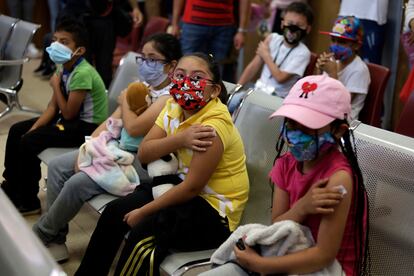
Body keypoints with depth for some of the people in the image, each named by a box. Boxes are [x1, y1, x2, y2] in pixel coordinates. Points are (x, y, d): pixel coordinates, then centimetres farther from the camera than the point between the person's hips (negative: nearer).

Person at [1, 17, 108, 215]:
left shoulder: (83, 73, -27)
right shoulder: (63, 66, 1)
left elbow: (68, 113, -22)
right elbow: (53, 106, 3)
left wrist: (55, 86, -13)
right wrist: (33, 128, -7)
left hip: (88, 126, -9)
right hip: (71, 118, 9)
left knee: (28, 143, -17)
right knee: (17, 131, 8)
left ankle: (28, 202, 2)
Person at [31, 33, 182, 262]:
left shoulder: (171, 96, -16)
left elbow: (134, 128, -26)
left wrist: (125, 102, -6)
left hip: (141, 163, -9)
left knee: (78, 183, -22)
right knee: (57, 166, 1)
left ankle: (41, 235, 5)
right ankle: (55, 238, 7)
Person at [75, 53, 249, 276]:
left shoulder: (214, 124, -26)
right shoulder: (174, 107, -2)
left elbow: (192, 187, -23)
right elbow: (143, 154, -6)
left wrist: (143, 212, -15)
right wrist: (180, 139, -26)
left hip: (214, 207, -8)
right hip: (183, 188, 8)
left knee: (143, 231, -25)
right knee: (114, 212, 3)